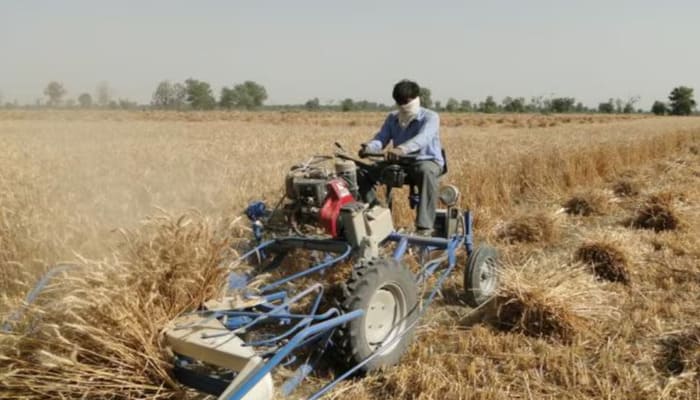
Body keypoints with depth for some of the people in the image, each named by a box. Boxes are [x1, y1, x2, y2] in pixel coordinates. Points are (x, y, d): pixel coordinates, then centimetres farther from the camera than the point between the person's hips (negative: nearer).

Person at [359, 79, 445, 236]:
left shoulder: (430, 117, -9)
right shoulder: (392, 118, 10)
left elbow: (422, 138, -30)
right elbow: (381, 138, -5)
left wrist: (402, 149, -51)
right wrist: (369, 147, -31)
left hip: (427, 161, -5)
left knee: (426, 172, -42)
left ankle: (424, 226, -43)